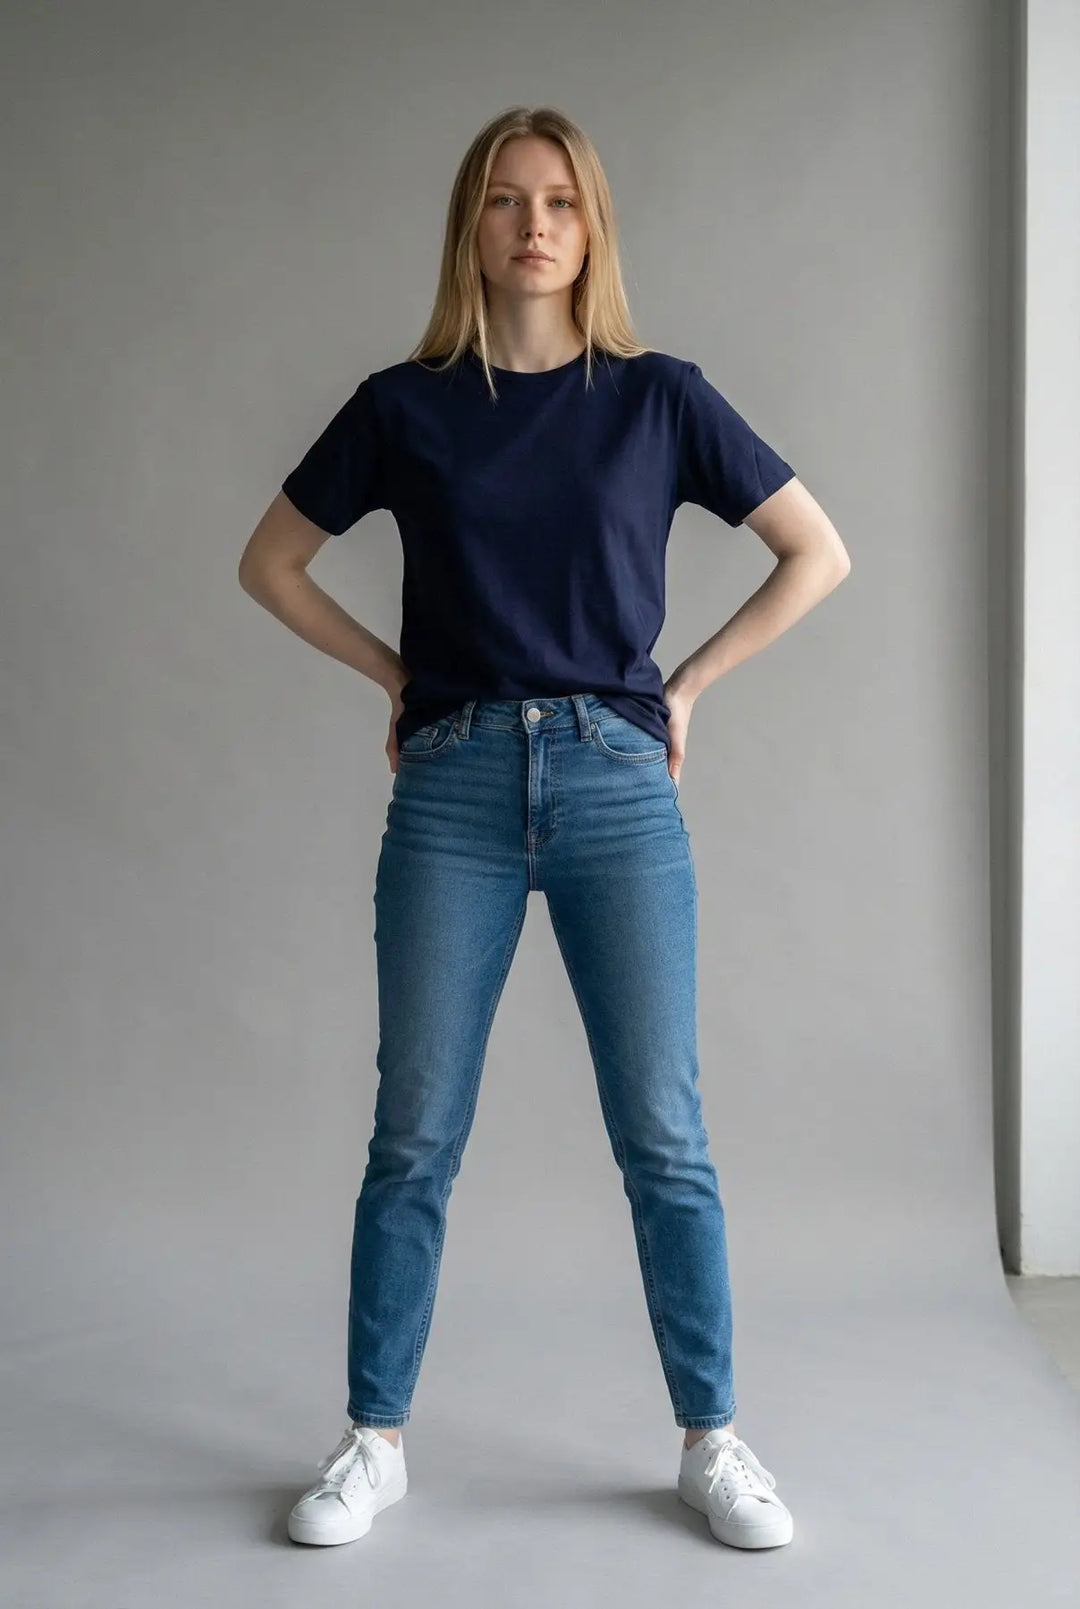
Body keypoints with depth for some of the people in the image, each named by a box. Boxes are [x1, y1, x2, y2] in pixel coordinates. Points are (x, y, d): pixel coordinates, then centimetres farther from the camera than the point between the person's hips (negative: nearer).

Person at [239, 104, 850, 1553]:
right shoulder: (405, 405, 5)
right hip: (454, 790, 1)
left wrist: (690, 685, 5)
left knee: (663, 1136, 3)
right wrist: (396, 675, 8)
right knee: (416, 1136, 5)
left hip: (616, 782, 0)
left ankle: (713, 1442, 17)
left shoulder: (659, 397, 4)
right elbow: (272, 564, 15)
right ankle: (375, 1442, 19)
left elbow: (818, 553, 9)